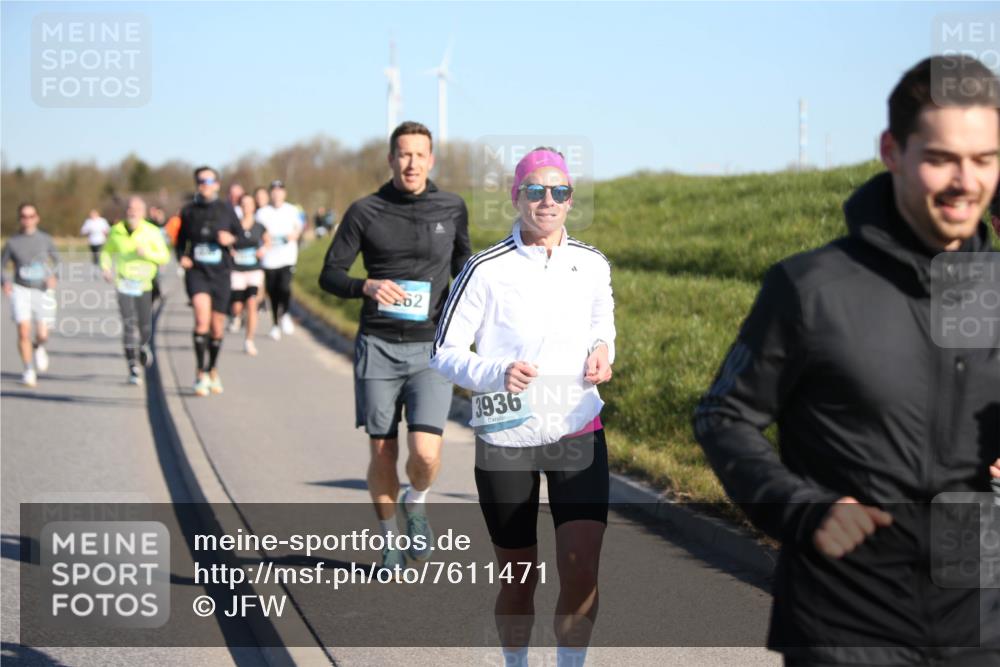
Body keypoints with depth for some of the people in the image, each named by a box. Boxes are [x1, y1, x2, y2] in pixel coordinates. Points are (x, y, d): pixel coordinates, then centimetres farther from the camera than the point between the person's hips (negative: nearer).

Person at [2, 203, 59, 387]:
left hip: (43, 291, 1)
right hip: (21, 290, -1)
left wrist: (53, 277, -9)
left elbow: (56, 260, 11)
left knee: (42, 335, -3)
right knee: (23, 331, -15)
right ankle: (29, 371, -3)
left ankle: (39, 348, 34)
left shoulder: (45, 239, 1)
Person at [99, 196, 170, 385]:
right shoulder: (116, 231, 3)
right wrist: (106, 268, 0)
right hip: (123, 282, 0)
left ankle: (143, 345, 40)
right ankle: (134, 368, -8)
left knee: (145, 326, 2)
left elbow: (165, 256, -2)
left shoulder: (152, 232, -3)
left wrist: (147, 253, -20)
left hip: (143, 283, 0)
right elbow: (106, 252, 18)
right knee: (128, 324, -11)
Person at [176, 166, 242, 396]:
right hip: (196, 272, -1)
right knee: (202, 316, -23)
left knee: (217, 326, 9)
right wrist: (181, 257, -3)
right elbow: (180, 241, 16)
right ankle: (201, 374, -19)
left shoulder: (225, 209, 2)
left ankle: (213, 371, 32)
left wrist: (231, 239, -14)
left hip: (220, 273, 1)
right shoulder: (189, 211, 5)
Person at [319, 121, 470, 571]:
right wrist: (367, 287, -19)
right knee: (382, 454, 4)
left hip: (431, 349, 0)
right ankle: (389, 541, 26)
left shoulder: (452, 209, 4)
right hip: (377, 347, 0)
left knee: (426, 453, -14)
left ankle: (416, 503, 21)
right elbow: (330, 275, 1)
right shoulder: (365, 212, -1)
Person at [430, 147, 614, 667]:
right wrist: (496, 372, -23)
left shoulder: (592, 265, 2)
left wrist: (602, 350, -1)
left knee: (581, 572, -11)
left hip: (578, 435, 2)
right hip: (505, 443, -2)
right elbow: (444, 351, -5)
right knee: (518, 581, 9)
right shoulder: (486, 269, -9)